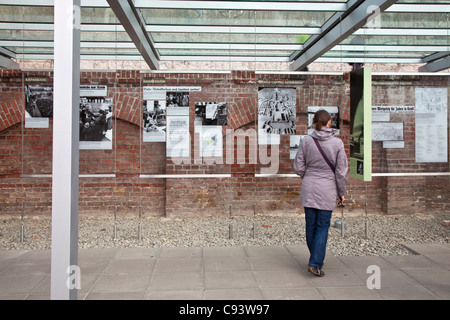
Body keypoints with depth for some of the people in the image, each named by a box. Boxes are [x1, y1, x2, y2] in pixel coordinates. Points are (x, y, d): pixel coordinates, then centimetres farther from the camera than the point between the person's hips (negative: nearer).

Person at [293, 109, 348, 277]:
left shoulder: (306, 141, -6)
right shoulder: (337, 143, -8)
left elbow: (298, 167, -2)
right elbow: (341, 171, -4)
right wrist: (341, 192, 8)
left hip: (309, 189, 2)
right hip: (327, 190, -1)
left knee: (311, 225, 13)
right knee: (323, 226, 7)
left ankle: (316, 259, 28)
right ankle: (315, 263, 1)